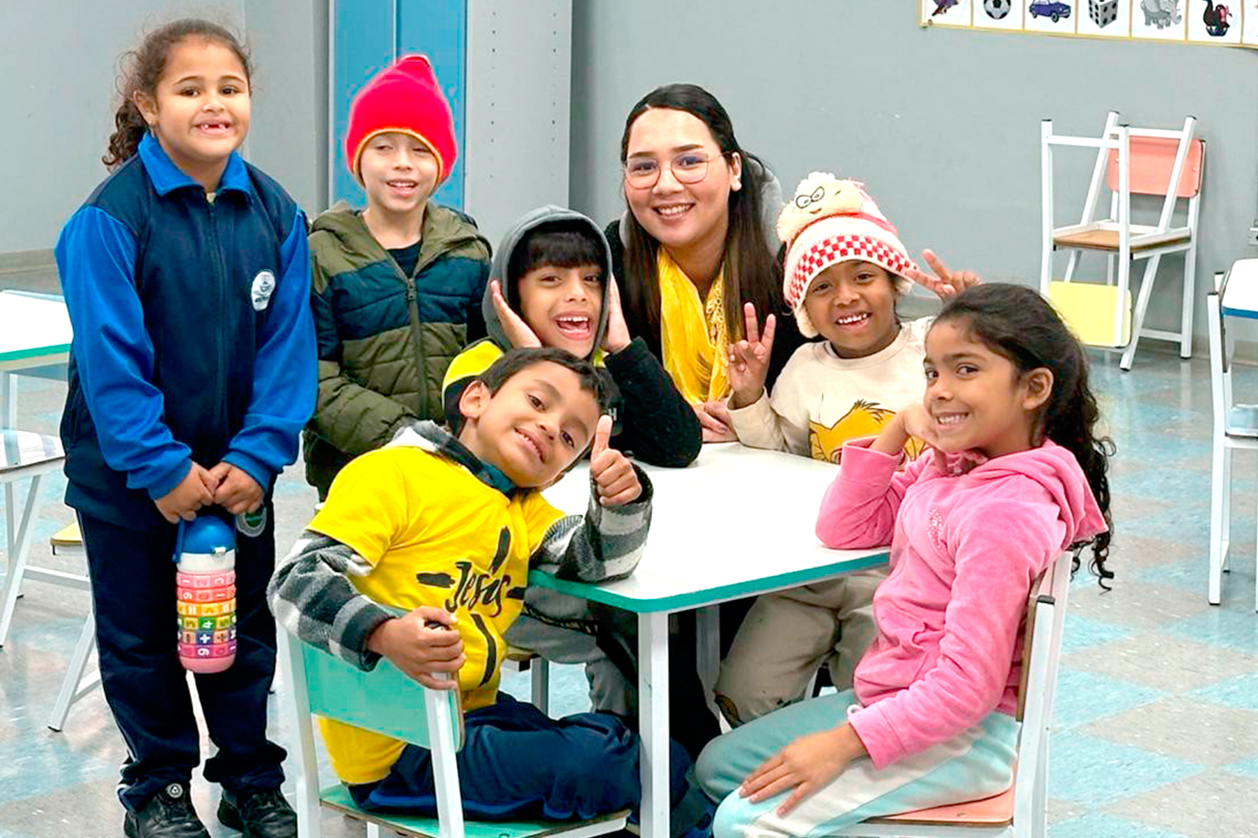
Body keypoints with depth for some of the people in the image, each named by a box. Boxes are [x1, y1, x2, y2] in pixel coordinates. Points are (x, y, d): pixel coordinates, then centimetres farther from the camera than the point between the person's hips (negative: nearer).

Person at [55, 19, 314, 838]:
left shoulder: (275, 215, -5)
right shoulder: (111, 217, -17)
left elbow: (287, 345, -6)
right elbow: (111, 357, -19)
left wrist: (257, 456, -15)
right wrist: (161, 468, -21)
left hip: (239, 469, 3)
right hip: (129, 474, -3)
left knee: (246, 627, 15)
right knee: (142, 634, 12)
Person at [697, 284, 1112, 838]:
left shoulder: (1005, 511, -25)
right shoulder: (949, 466, 3)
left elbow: (967, 686, -26)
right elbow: (843, 529, 10)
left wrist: (844, 742, -23)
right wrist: (896, 431, -2)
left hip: (961, 735, -10)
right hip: (892, 698, 10)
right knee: (719, 766, 15)